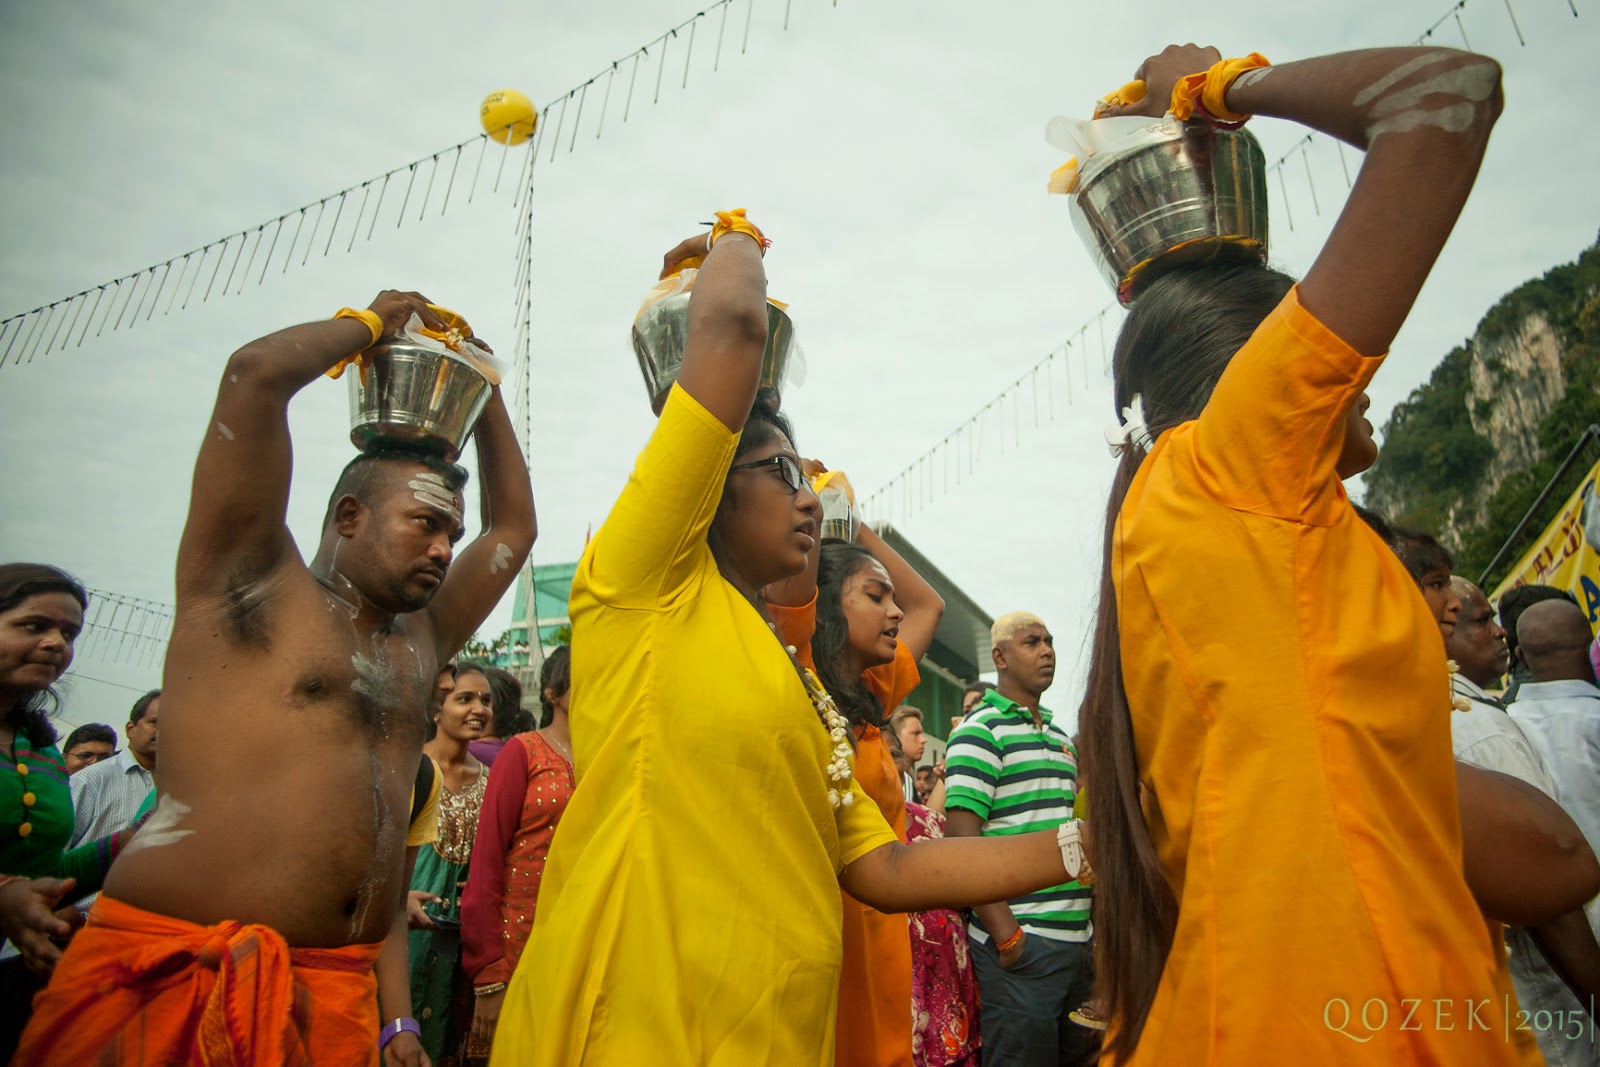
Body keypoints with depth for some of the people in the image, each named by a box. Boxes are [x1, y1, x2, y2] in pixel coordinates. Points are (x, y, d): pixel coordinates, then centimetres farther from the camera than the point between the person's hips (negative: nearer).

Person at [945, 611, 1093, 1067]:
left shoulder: (1062, 736, 15)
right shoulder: (980, 730, -8)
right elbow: (961, 840, -15)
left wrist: (1093, 930, 14)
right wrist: (1007, 936, -18)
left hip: (1078, 940, 8)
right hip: (1020, 944, -7)